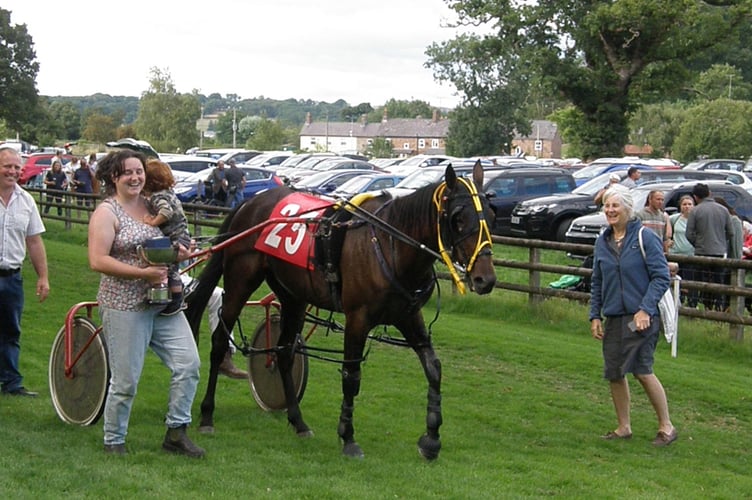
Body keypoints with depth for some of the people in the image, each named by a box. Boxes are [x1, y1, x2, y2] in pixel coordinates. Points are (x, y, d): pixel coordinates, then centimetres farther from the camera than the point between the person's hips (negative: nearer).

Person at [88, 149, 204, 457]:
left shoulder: (153, 205, 12)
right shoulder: (107, 213, -8)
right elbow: (97, 261, -18)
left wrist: (180, 254, 2)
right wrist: (143, 273, -22)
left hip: (163, 303, 6)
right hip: (124, 307, -6)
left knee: (188, 364, -1)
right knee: (125, 381, 0)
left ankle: (176, 432, 12)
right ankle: (113, 441, 19)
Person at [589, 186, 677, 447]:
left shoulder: (645, 237, -7)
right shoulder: (602, 242, 10)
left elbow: (661, 277, -10)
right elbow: (596, 283, 18)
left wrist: (645, 310, -17)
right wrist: (595, 315, 10)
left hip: (641, 317, -6)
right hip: (613, 318, 6)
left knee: (642, 371, -10)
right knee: (614, 374, 7)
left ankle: (666, 427, 5)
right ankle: (623, 427, 22)